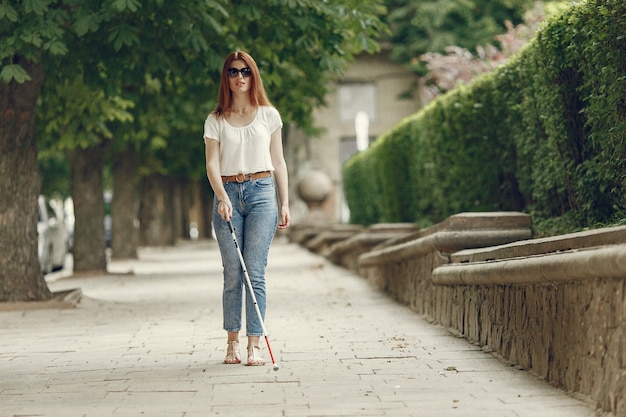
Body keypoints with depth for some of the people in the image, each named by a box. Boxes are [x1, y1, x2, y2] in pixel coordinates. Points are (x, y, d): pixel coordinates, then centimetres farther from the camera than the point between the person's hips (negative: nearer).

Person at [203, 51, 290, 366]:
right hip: (227, 194, 1)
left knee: (255, 271, -8)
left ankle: (254, 345, -7)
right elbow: (212, 163, 0)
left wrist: (284, 204, 7)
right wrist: (222, 197, -17)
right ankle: (232, 342, 8)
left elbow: (278, 162, 12)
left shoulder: (268, 115, 10)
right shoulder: (215, 120, 8)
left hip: (261, 191, -1)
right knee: (232, 273, -1)